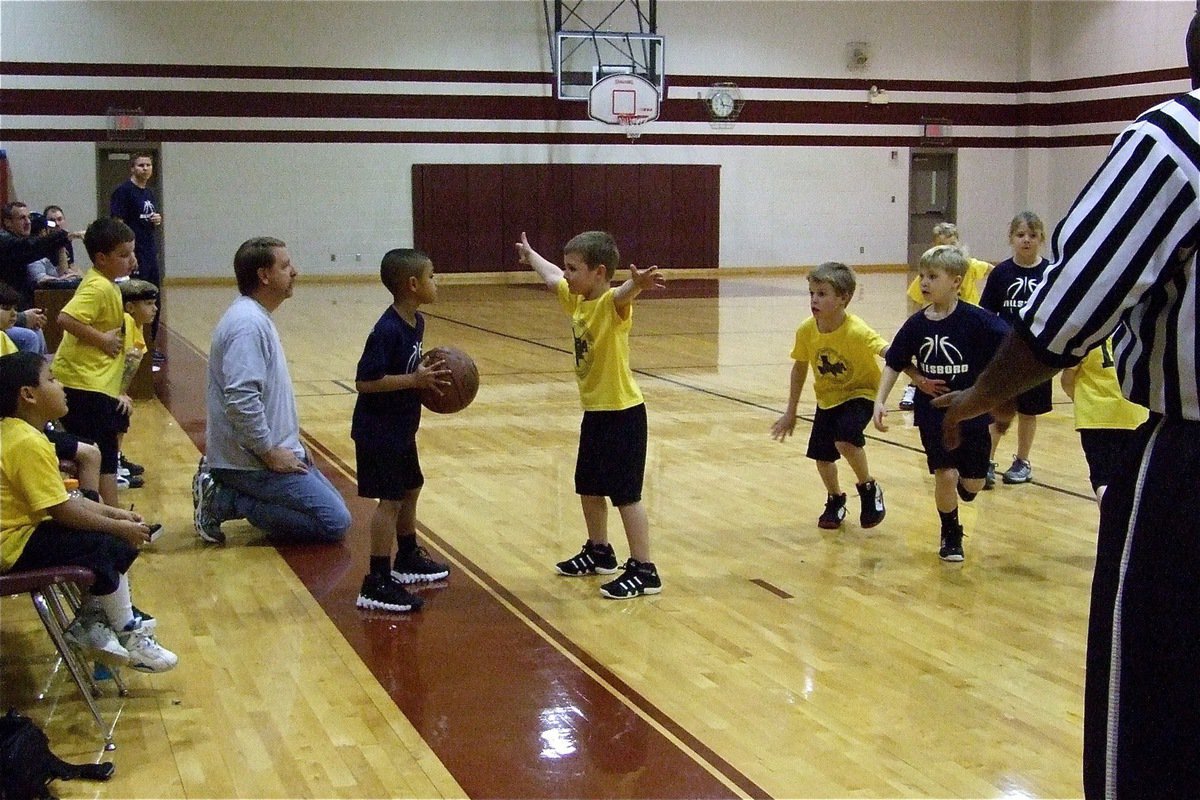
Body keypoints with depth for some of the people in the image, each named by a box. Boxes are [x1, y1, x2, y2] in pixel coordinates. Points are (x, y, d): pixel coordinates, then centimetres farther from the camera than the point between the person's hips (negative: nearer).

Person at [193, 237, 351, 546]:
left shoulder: (256, 317, 12)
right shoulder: (248, 324, -20)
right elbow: (241, 400, -30)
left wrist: (283, 447, 16)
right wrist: (270, 453, -20)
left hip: (273, 449, 10)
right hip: (255, 462, -10)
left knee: (334, 508, 15)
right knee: (334, 523, -11)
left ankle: (223, 487, 11)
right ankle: (225, 500, -8)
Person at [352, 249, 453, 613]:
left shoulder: (416, 322, 4)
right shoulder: (387, 330, -24)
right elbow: (365, 381, -27)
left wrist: (427, 373, 0)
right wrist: (415, 380, -26)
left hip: (401, 429, 10)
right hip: (379, 431, -10)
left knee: (410, 489, 21)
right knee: (390, 500, -8)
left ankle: (408, 559, 38)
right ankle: (377, 584, -4)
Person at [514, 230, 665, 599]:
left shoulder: (612, 303, -20)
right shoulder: (575, 299, 5)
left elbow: (623, 293, -45)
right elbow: (551, 276, 27)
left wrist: (637, 284, -68)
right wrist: (531, 256, 44)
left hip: (622, 413, -9)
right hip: (594, 412, 9)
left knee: (626, 494, -5)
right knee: (589, 488, 21)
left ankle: (644, 571, 2)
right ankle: (598, 552, 39)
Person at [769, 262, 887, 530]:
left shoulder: (857, 331, -30)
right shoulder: (806, 331, -15)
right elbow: (800, 368, 1)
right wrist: (790, 412, 6)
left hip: (860, 393, -5)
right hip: (828, 398, 5)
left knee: (845, 440, -28)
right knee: (822, 456, 5)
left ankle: (869, 490, 0)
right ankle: (835, 501, 35)